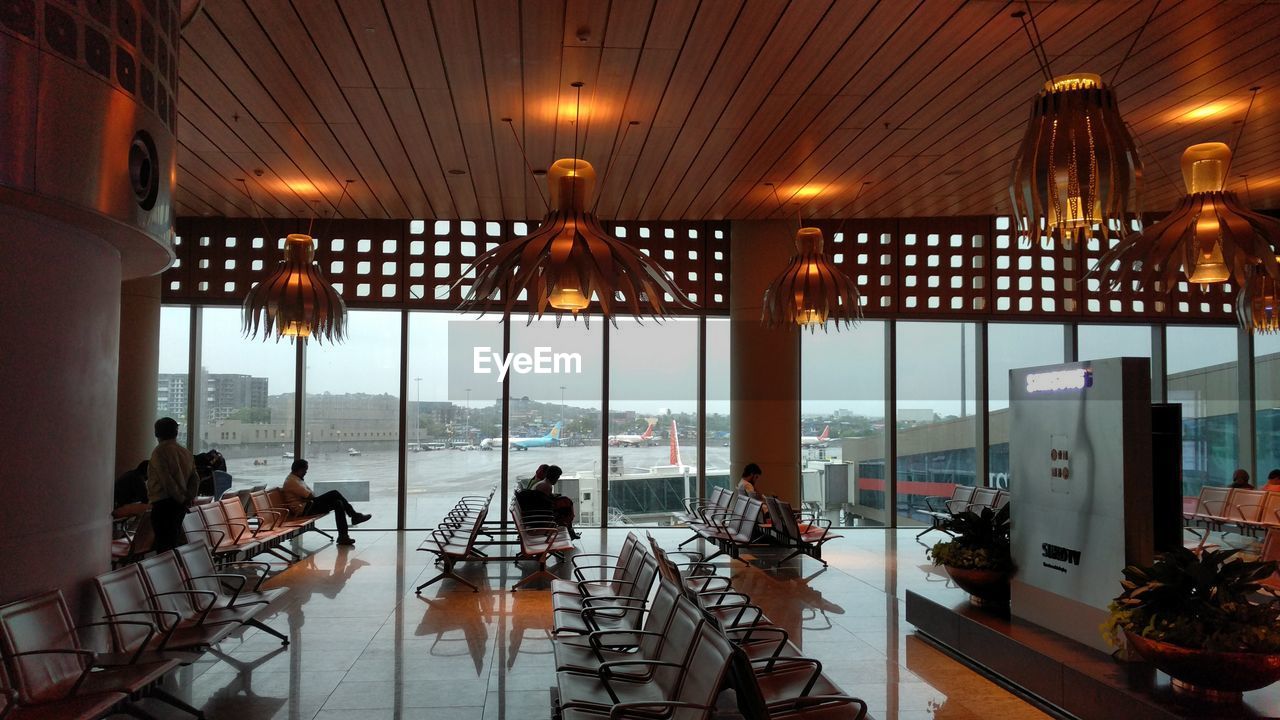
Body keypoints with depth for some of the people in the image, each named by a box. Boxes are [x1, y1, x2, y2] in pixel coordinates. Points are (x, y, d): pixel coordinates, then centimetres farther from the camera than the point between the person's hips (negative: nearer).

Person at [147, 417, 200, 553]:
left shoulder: (159, 452, -10)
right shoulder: (186, 452, 12)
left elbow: (167, 480, -17)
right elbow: (195, 478, 7)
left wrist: (181, 498, -10)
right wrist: (190, 497, 0)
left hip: (163, 503, -8)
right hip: (181, 505, 8)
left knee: (163, 544, -7)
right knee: (175, 542, 15)